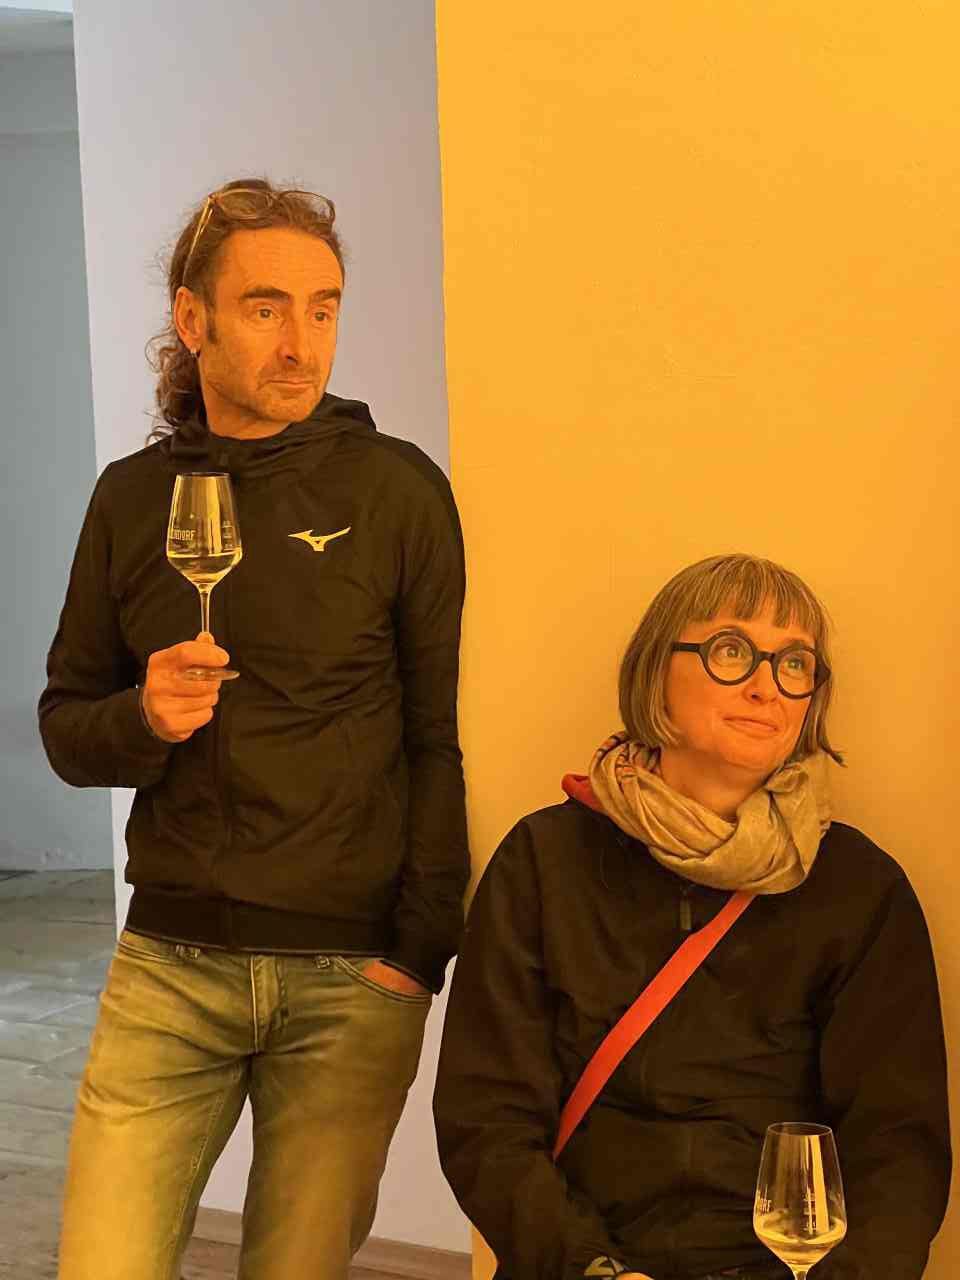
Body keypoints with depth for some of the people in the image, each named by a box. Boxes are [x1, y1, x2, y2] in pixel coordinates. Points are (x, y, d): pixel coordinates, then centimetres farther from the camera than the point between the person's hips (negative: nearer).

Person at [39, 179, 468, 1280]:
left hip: (350, 979, -2)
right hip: (170, 964, 3)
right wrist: (142, 717, -10)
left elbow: (443, 738, -3)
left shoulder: (396, 488, -2)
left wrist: (418, 949, -9)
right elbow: (65, 727, 12)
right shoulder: (133, 495, 8)